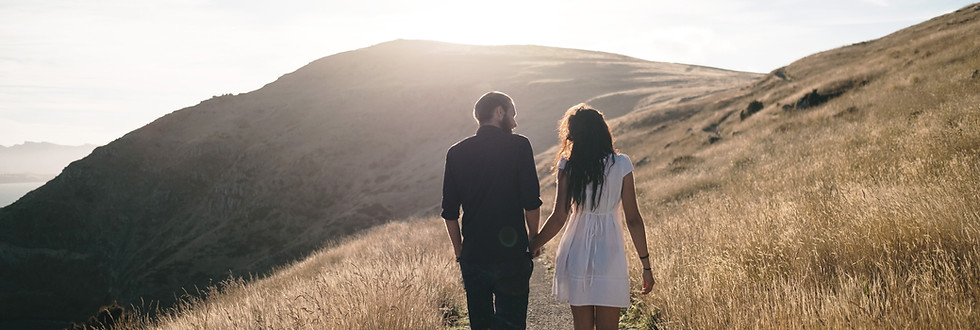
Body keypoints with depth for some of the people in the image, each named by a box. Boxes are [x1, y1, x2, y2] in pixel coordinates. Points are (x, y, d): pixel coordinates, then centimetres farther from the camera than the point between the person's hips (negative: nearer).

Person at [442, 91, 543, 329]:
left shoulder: (456, 153, 6)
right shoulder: (518, 146, -4)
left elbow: (449, 213, 7)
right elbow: (531, 202, -7)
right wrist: (534, 238, 8)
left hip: (472, 256, 4)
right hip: (511, 255, -4)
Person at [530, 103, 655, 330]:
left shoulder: (567, 166, -4)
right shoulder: (621, 164, -4)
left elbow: (558, 217, -7)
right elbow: (633, 219, -3)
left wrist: (530, 248, 4)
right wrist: (646, 265, 4)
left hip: (576, 256, 1)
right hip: (610, 257, -1)